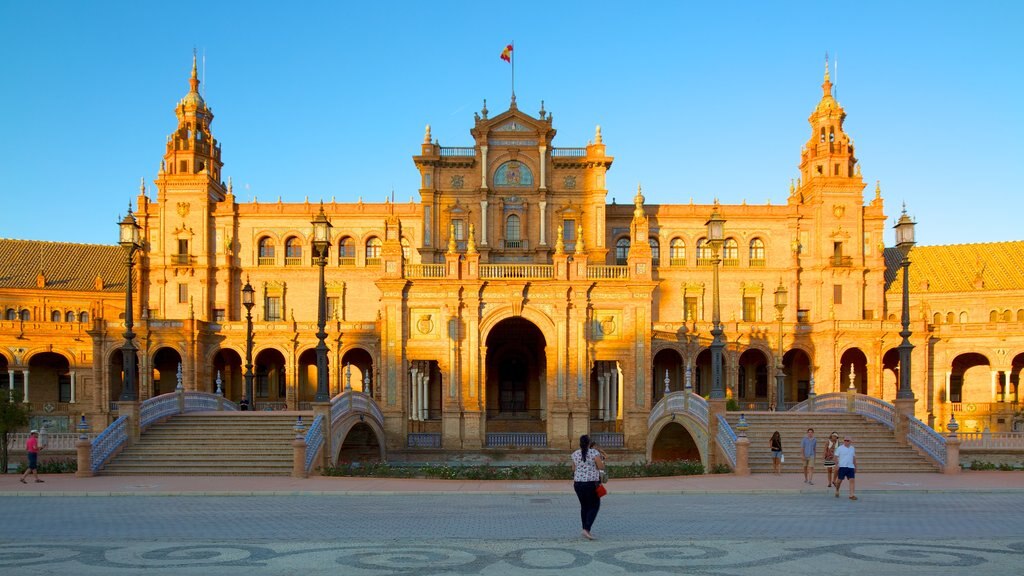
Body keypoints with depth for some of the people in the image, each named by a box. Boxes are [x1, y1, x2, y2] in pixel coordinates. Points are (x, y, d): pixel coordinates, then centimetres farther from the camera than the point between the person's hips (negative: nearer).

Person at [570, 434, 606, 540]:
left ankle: (585, 530, 18)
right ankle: (587, 529, -11)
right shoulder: (594, 452, -9)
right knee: (594, 506, 5)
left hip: (578, 483, 5)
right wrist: (601, 459, 9)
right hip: (591, 483, -5)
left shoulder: (575, 454, 5)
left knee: (584, 506, 17)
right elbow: (601, 467, -8)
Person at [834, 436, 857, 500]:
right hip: (842, 466, -3)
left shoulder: (852, 448, 13)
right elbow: (836, 457, -2)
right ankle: (837, 491, 27)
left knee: (852, 480, -8)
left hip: (851, 467, 3)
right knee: (839, 480, 2)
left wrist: (855, 466, 21)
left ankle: (851, 495, -8)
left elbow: (854, 458, 21)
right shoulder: (840, 448, -1)